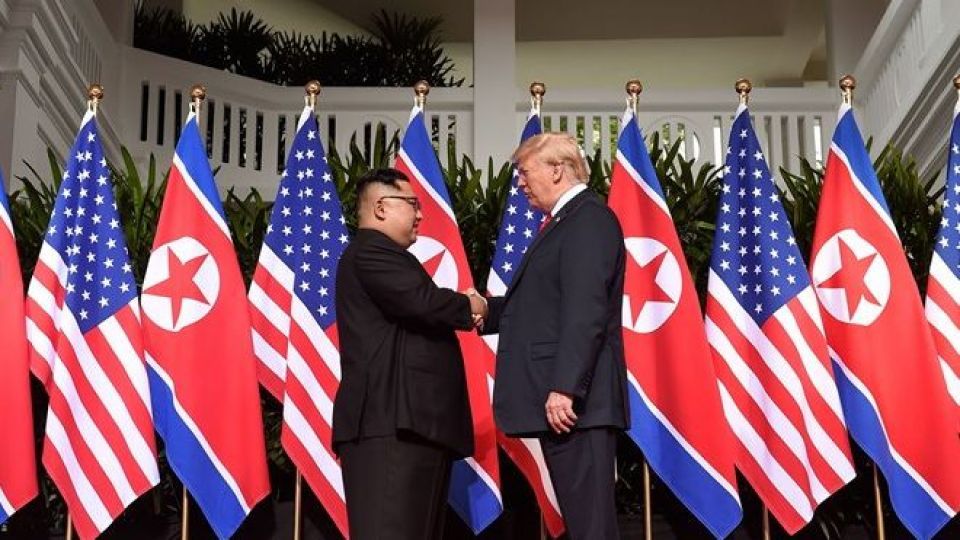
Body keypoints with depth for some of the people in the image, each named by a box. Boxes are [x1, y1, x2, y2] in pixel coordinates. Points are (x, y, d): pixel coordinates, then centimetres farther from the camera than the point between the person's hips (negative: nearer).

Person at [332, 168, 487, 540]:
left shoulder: (383, 256, 27)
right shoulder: (370, 251, -8)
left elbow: (417, 313, 23)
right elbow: (423, 302, -22)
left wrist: (460, 311, 5)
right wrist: (470, 306, -4)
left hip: (410, 421, 11)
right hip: (391, 423, -11)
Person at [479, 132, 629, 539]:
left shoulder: (588, 219, -10)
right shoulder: (565, 222, 21)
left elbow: (586, 312, -20)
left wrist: (564, 388, -25)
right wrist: (486, 309, 11)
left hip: (572, 402, -10)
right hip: (559, 402, 10)